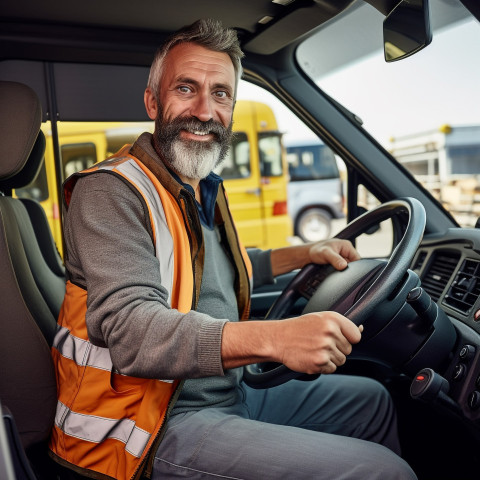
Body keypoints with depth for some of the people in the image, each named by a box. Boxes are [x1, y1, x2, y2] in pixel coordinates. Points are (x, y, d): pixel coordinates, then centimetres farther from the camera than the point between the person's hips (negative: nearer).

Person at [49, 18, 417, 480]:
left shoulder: (204, 191, 12)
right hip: (162, 427, -8)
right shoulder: (110, 192, -17)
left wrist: (304, 253, 18)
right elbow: (130, 328, -29)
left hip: (230, 395, 9)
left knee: (371, 399, 19)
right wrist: (273, 338, -42)